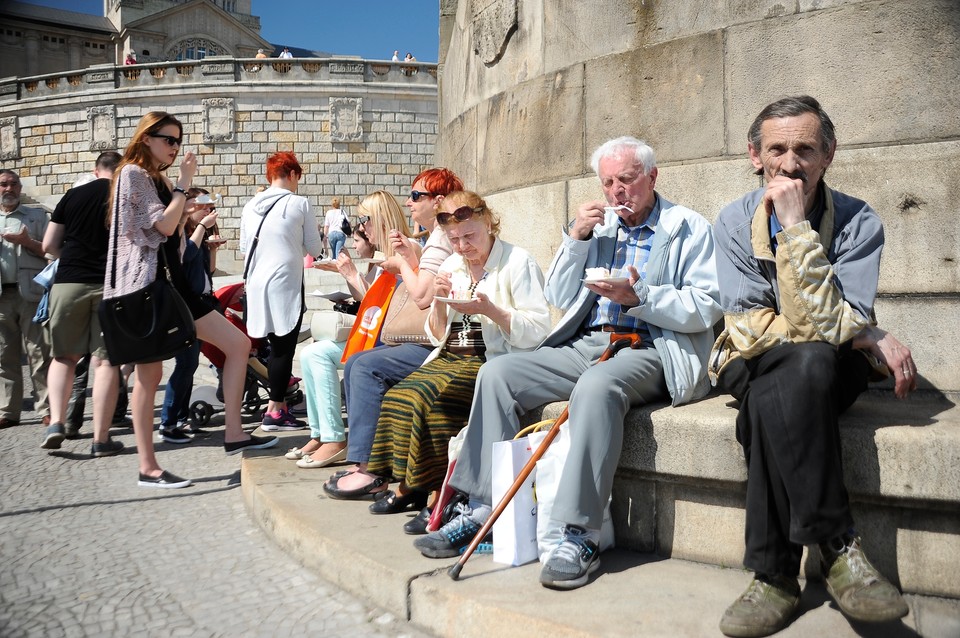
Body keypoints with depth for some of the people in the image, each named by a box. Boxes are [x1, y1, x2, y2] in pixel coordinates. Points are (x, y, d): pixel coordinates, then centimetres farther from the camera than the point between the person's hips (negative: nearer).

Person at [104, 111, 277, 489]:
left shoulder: (160, 179, 21)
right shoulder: (133, 173, -5)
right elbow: (165, 225, -16)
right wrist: (184, 182, -8)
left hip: (173, 282, 9)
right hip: (147, 283, -8)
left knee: (238, 343, 1)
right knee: (150, 372, -5)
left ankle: (234, 435, 4)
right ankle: (148, 469, 4)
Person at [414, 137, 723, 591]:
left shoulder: (690, 229, 6)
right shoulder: (597, 225, 21)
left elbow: (706, 308, -6)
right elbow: (558, 299, 16)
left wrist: (639, 295, -19)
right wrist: (576, 238, 3)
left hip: (648, 351, -6)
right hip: (585, 344, 6)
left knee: (596, 385, -39)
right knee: (497, 372, -14)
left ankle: (579, 535, -34)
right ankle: (482, 507, -11)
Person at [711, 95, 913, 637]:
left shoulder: (859, 223, -9)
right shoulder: (735, 221, -4)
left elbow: (822, 322, -23)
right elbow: (747, 329, -13)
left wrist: (796, 225, -26)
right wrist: (865, 336, -17)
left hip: (834, 369, -1)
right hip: (754, 368, 1)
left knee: (771, 401, -37)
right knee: (809, 360, -36)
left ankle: (776, 574, -26)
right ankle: (839, 547, -27)